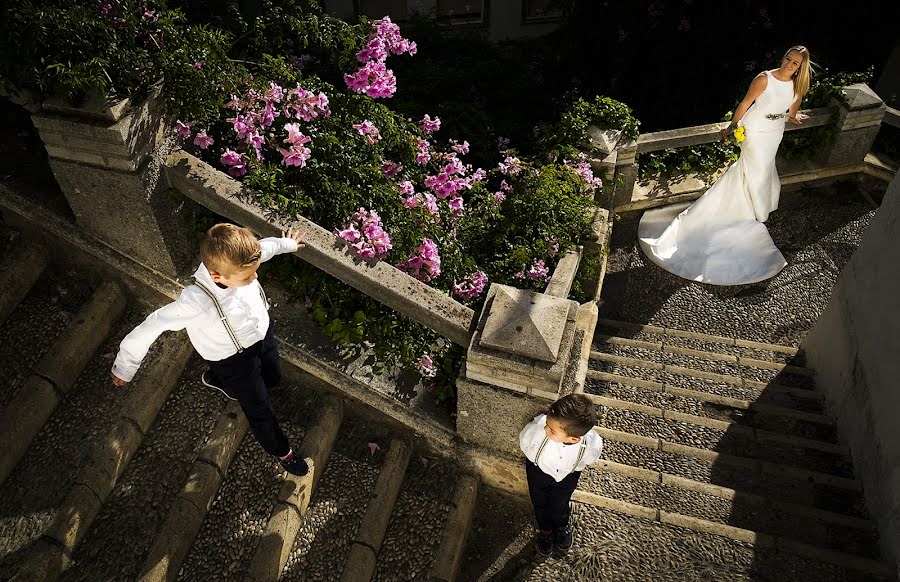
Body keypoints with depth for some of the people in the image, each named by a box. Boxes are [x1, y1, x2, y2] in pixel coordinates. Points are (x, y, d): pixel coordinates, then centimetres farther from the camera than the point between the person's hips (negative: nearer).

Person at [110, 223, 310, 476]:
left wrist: (286, 244, 17)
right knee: (260, 409, 13)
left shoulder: (237, 260, -28)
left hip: (263, 332, 6)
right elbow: (149, 328, -30)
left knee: (272, 378, 31)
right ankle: (282, 452, 43)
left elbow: (264, 246, -4)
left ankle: (216, 379, 55)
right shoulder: (195, 301, -42)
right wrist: (124, 367, -15)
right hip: (234, 358, -6)